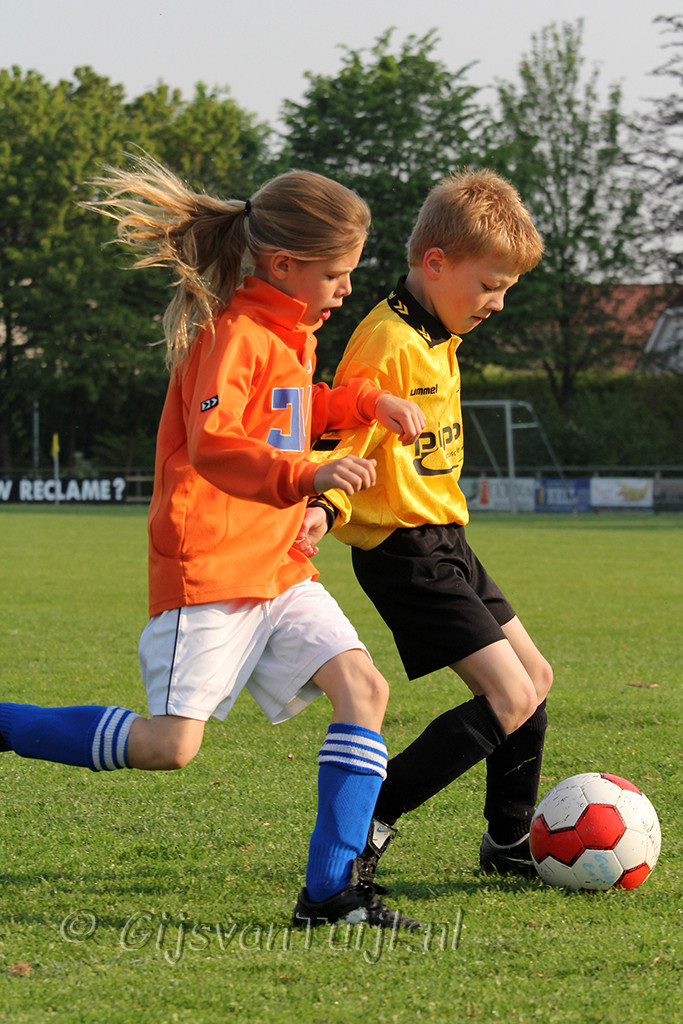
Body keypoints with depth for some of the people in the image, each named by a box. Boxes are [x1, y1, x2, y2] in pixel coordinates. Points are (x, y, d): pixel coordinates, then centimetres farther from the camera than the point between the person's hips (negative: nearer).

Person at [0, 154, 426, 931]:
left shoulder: (289, 333, 15)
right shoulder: (235, 332, -14)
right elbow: (211, 443, -26)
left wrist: (366, 401, 19)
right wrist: (307, 477, -39)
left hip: (277, 567, 9)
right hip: (209, 566, -9)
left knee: (362, 686, -7)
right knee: (170, 745, -13)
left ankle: (330, 889, -8)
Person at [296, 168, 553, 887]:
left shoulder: (437, 339, 13)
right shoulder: (388, 343, -19)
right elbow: (340, 442, -23)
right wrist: (323, 509, -38)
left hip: (445, 542, 10)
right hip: (406, 552, -10)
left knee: (535, 677, 15)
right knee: (510, 700, -15)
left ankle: (509, 842, 29)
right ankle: (365, 822, -12)